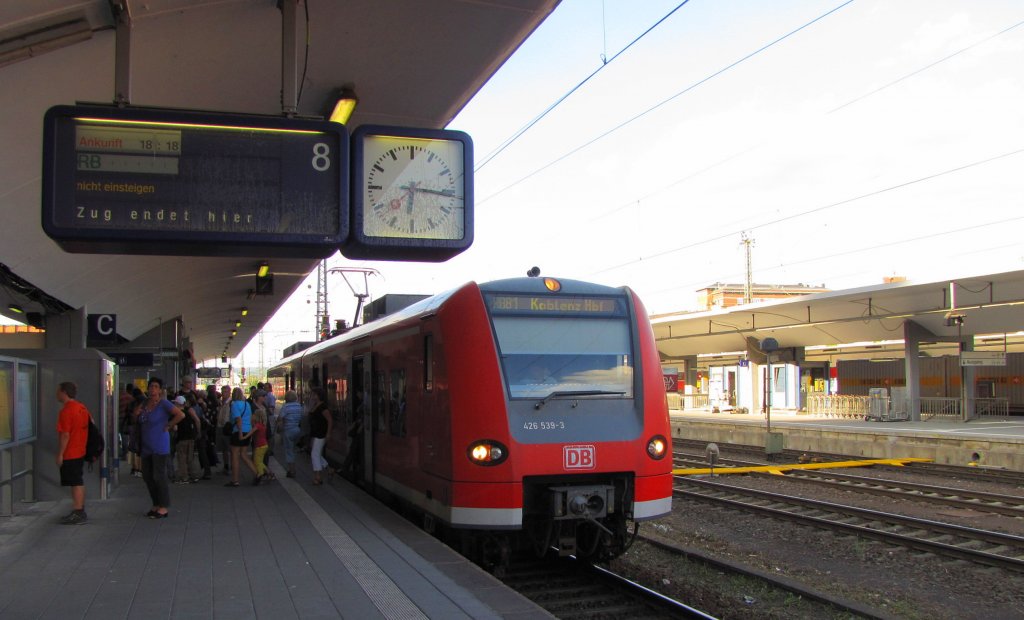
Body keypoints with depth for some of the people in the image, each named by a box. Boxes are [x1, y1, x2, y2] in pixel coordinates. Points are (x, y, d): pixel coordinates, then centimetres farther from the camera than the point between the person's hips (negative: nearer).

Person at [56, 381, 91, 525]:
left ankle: (78, 514, 0)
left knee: (76, 483, -5)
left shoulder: (66, 411, -17)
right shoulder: (82, 407, 10)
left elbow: (65, 435, -20)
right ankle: (80, 511, 22)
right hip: (80, 451, 9)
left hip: (70, 454, -9)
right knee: (79, 482, 15)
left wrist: (60, 454, -15)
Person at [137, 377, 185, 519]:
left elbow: (181, 415, -20)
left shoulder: (164, 403, -10)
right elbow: (139, 422, 25)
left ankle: (163, 508, 4)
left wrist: (168, 426, -14)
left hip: (160, 447, -8)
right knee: (147, 476, 12)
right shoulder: (145, 403, 12)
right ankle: (156, 505, 24)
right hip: (146, 447, 8)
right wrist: (137, 414, 4)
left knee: (159, 477, -4)